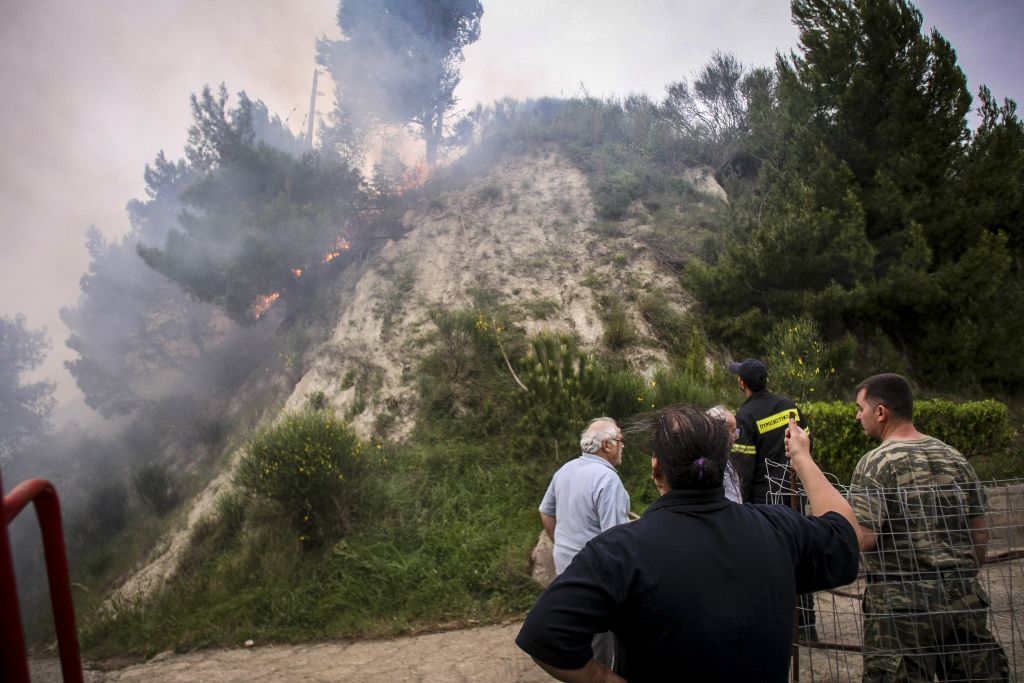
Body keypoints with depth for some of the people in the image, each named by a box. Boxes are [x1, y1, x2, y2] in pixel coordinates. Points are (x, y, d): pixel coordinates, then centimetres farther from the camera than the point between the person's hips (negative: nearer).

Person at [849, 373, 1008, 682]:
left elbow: (862, 538, -19)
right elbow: (980, 535, 10)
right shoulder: (955, 458, 7)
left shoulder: (876, 463, -12)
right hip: (964, 598, 6)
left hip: (902, 602, -6)